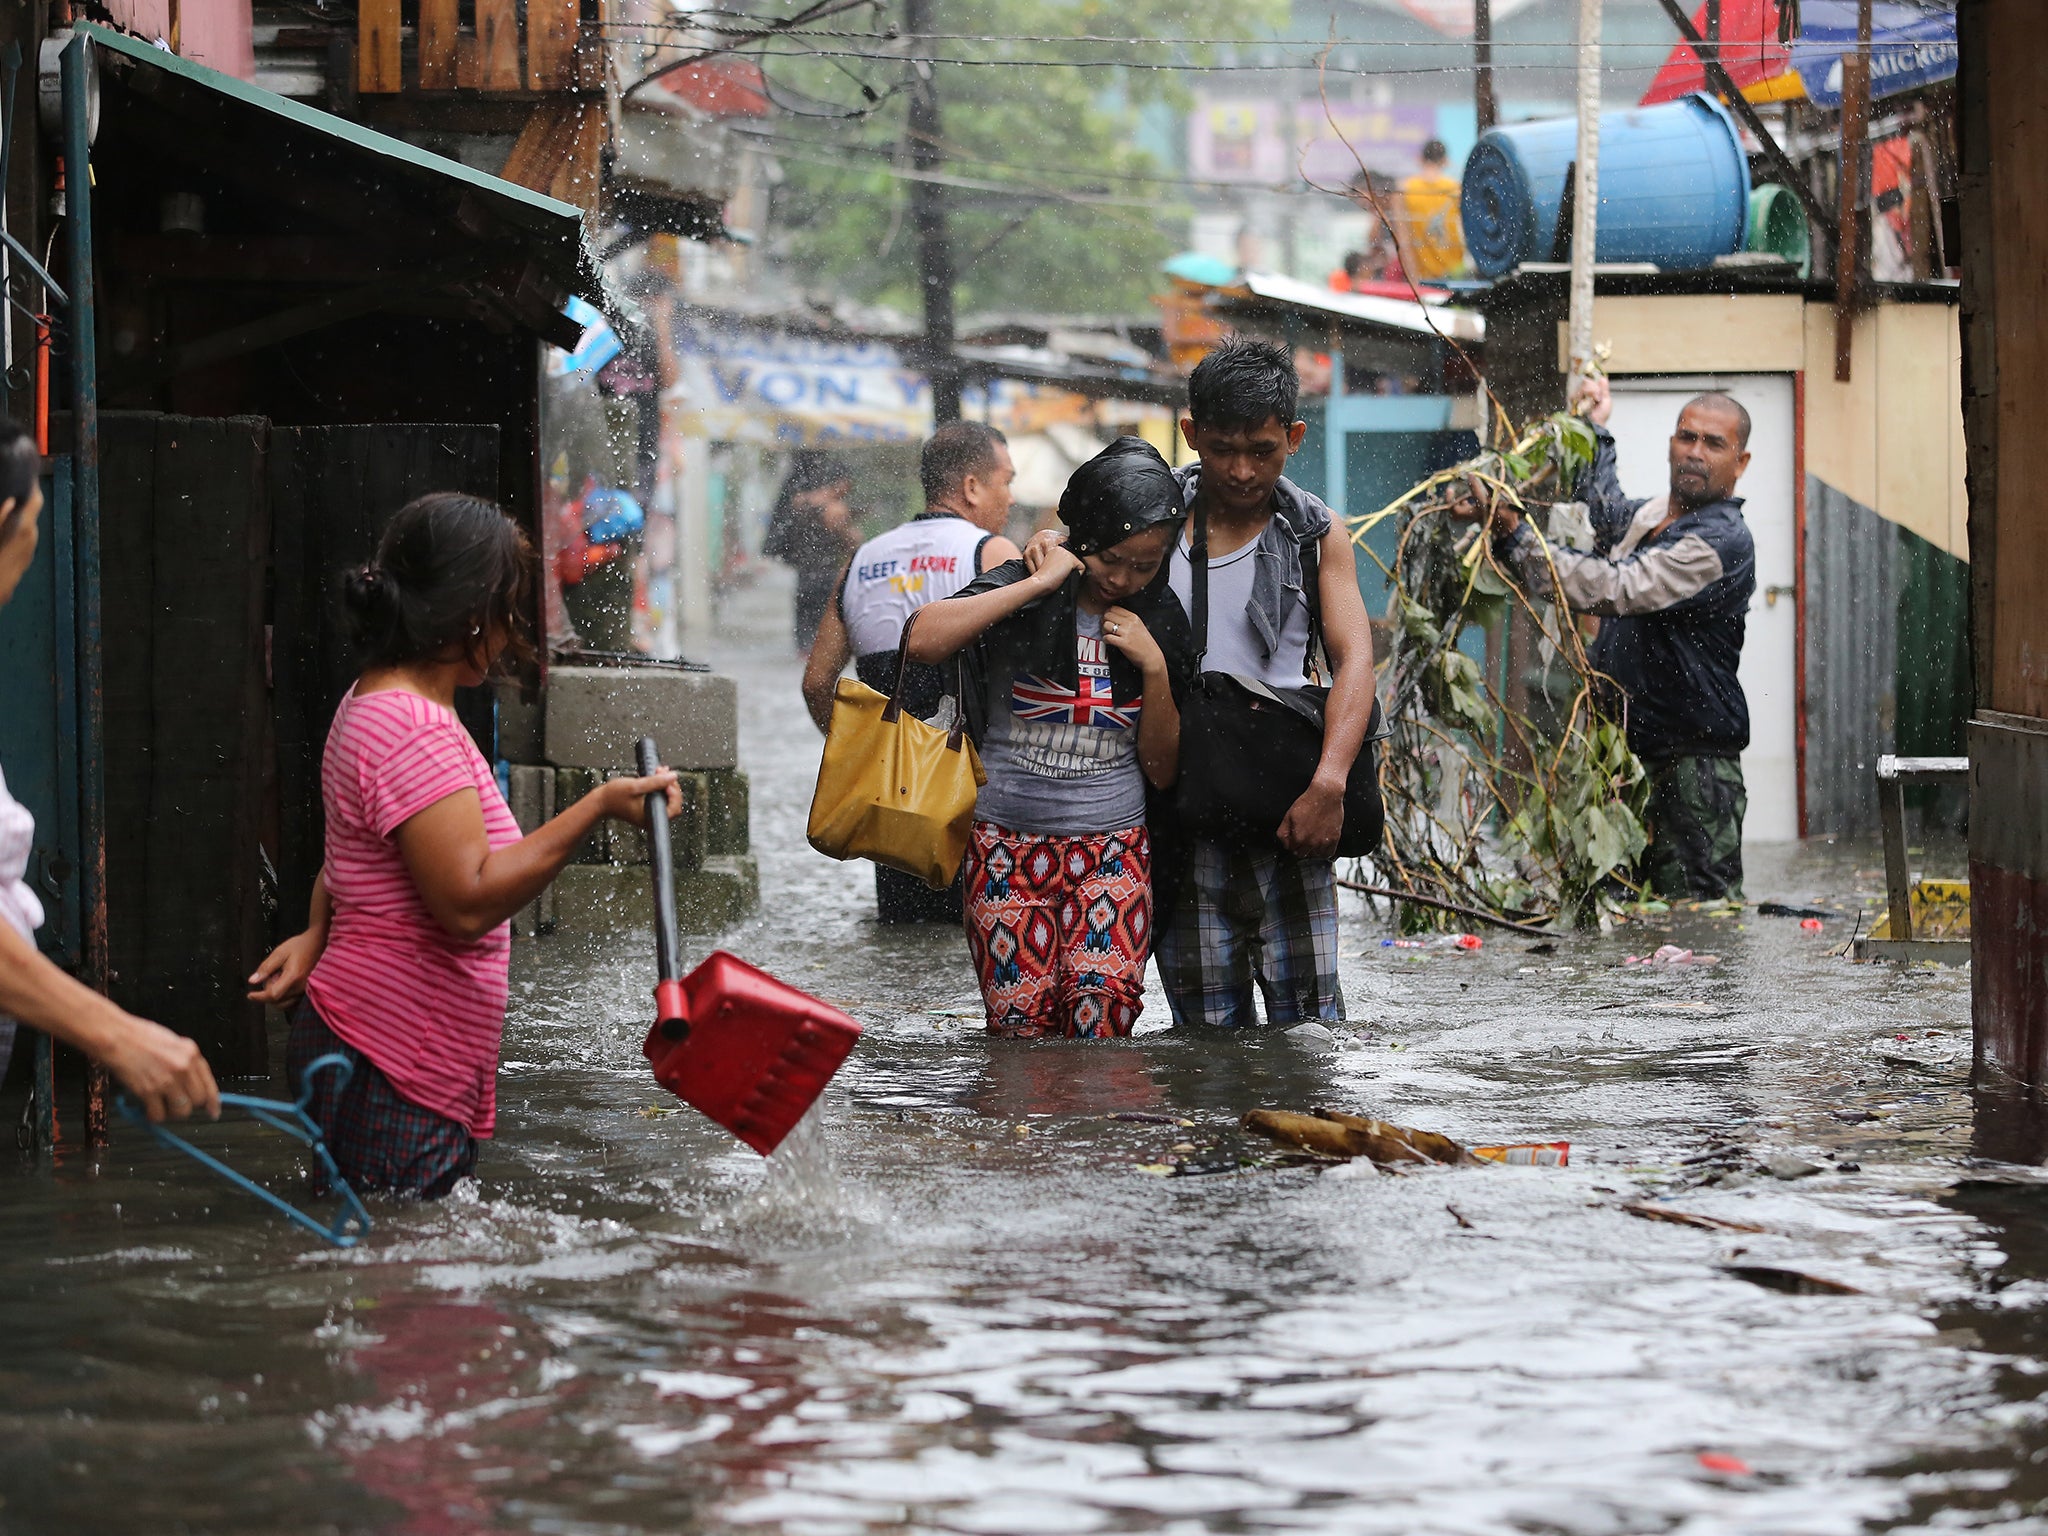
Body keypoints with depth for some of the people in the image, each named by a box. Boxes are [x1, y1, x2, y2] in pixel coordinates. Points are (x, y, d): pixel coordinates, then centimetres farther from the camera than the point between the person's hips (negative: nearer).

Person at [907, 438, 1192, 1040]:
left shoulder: (1160, 622, 9)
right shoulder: (1021, 593, -2)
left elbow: (1162, 770, 9)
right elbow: (923, 640, -23)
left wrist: (1154, 667, -4)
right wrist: (1037, 585, -18)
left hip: (1113, 847, 2)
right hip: (1007, 845, -2)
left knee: (1104, 1000, -21)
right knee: (1020, 1023, -9)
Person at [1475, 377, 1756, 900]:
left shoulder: (1722, 541, -14)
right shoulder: (1652, 514, 15)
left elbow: (1615, 591, -24)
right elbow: (1607, 519, 42)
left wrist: (1514, 535, -26)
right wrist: (1597, 431, 42)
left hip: (1692, 764, -9)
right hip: (1622, 752, 9)